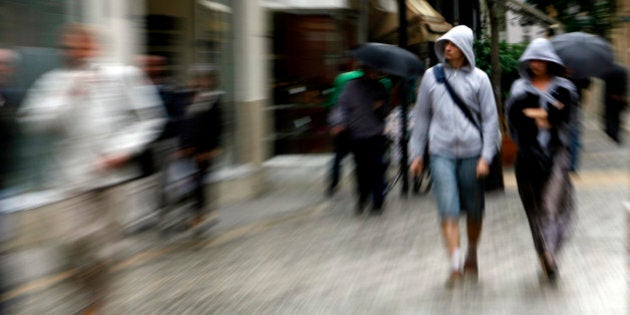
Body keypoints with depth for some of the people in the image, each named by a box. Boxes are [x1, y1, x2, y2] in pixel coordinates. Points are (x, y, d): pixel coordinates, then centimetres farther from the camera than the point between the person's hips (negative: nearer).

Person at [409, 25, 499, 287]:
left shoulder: (479, 78, 1)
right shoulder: (432, 76, 5)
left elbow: (490, 119, 1)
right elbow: (421, 116, 11)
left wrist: (486, 156, -6)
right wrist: (417, 153, 9)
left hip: (471, 152, 0)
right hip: (441, 153, 0)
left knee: (474, 210, 9)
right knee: (448, 210, -10)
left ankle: (471, 257, 30)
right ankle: (455, 266, -12)